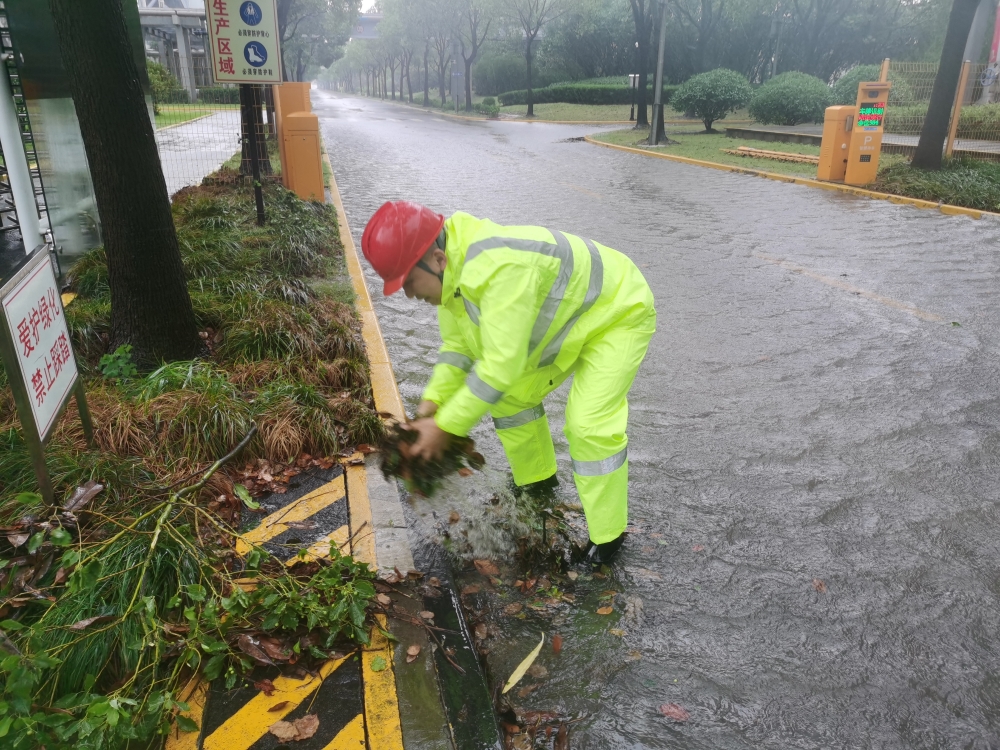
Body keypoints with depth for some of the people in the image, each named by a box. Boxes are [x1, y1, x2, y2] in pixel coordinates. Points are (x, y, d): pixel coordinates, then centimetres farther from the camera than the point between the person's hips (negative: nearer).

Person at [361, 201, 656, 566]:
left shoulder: (500, 268, -41)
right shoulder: (451, 271, -10)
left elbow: (501, 364, -40)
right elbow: (458, 345, -2)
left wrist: (445, 426, -33)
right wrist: (432, 402, -16)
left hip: (616, 313, -9)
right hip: (568, 318, 9)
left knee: (589, 423, -19)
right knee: (509, 397, 11)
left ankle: (608, 536, 0)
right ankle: (537, 483, 32)